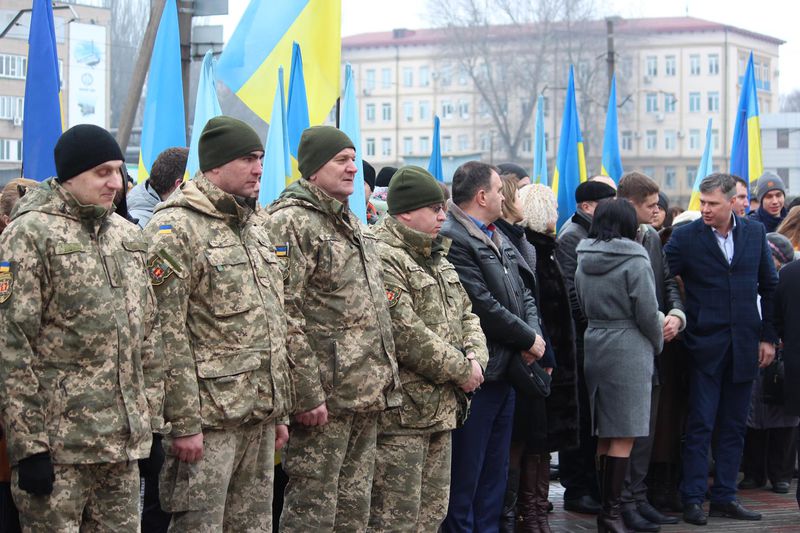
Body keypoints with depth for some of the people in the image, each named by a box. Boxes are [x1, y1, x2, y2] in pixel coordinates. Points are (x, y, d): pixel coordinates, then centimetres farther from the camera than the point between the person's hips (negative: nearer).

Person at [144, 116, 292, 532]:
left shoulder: (253, 227, 17)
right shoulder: (175, 229, -11)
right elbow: (167, 335, -16)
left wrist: (280, 409, 18)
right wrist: (184, 423, -18)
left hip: (260, 417, 8)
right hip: (208, 419, -8)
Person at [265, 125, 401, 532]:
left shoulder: (352, 224, 19)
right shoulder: (290, 223, -11)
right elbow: (286, 315, -19)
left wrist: (387, 382, 19)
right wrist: (308, 395, -21)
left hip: (368, 396, 9)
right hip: (325, 399, -9)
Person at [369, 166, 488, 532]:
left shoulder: (436, 258, 18)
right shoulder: (383, 258, -15)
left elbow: (466, 314, 21)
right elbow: (406, 334, -22)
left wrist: (475, 357, 0)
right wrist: (461, 370, -14)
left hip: (442, 409, 10)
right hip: (402, 411, -10)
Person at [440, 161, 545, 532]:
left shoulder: (498, 239, 15)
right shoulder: (453, 239, -17)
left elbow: (522, 293, 16)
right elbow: (483, 306, -21)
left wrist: (533, 334, -4)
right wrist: (529, 338, -10)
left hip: (505, 371, 10)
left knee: (495, 473, 16)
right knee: (465, 474, -2)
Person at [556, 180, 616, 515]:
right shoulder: (571, 236, -9)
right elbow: (570, 289, -16)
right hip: (581, 338, -8)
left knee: (591, 416, 11)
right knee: (580, 416, -3)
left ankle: (591, 484, 17)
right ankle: (576, 490, 3)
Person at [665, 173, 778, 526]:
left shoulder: (755, 233, 6)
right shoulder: (685, 236, -5)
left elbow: (768, 286, 11)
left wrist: (768, 336, 8)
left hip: (744, 345, 3)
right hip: (705, 344, -3)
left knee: (734, 426, 9)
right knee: (700, 425, -2)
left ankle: (724, 497, 16)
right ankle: (693, 499, 4)